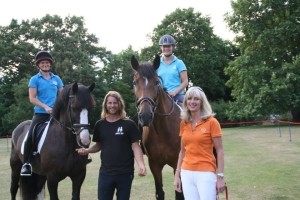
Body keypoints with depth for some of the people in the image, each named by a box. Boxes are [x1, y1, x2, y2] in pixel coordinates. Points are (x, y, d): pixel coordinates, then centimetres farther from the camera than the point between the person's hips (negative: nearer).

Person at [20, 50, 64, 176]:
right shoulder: (35, 79, 1)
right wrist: (45, 107, -17)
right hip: (40, 113, -3)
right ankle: (26, 163, -6)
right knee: (30, 136, -17)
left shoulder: (57, 79, 10)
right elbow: (32, 99, -6)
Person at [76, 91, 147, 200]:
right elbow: (99, 145, 13)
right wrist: (87, 150, -8)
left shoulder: (129, 124, -6)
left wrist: (141, 165, -22)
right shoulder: (100, 124, 4)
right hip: (105, 172, 2)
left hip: (125, 173, -2)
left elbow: (135, 146, -8)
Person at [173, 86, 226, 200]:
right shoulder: (184, 123, 7)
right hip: (187, 173, 4)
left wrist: (220, 177, -10)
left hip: (205, 173, -4)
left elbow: (219, 151, -5)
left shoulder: (211, 122, -6)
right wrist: (177, 175, 11)